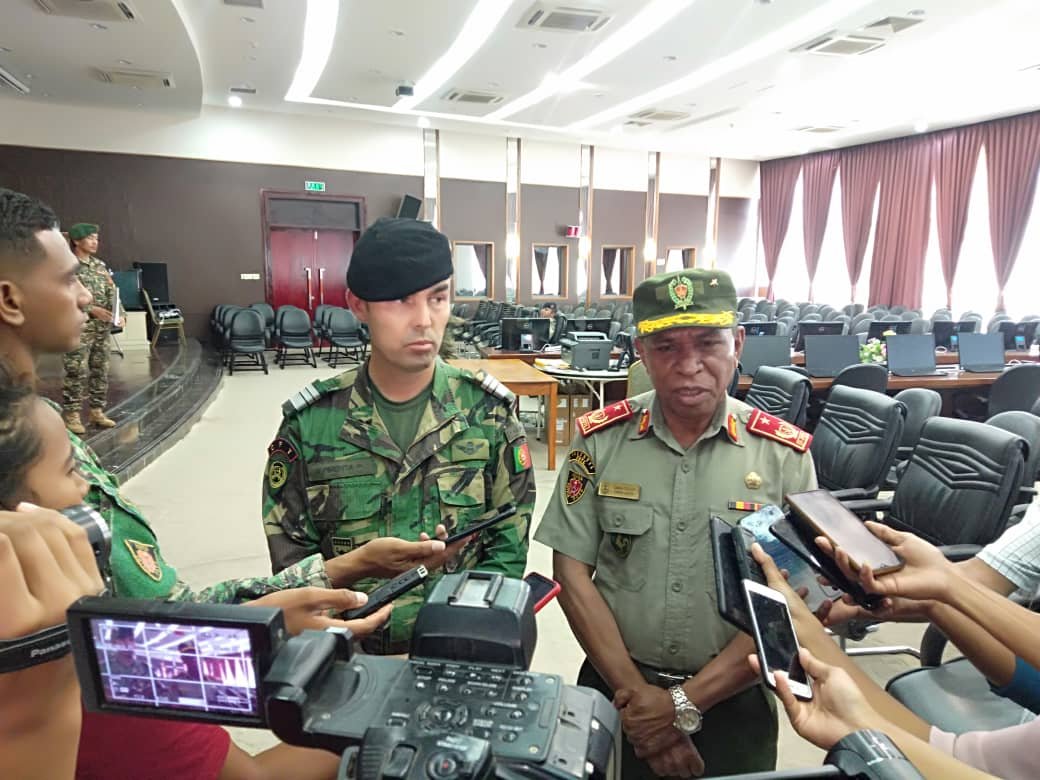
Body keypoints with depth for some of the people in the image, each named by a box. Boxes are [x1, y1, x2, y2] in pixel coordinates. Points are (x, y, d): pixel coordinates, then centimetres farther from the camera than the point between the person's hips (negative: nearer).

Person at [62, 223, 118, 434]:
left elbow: (112, 292, 13)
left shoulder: (99, 264, 13)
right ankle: (72, 415, 2)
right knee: (77, 373, -6)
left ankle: (97, 412, 19)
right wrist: (91, 309, -20)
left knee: (100, 371, 10)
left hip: (102, 327, 7)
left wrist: (117, 313, -3)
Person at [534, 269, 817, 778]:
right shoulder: (600, 438, -10)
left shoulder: (785, 455, -11)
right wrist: (636, 694, -12)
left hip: (732, 703, 0)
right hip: (615, 691, 1)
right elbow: (572, 572, -8)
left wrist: (685, 704, -14)